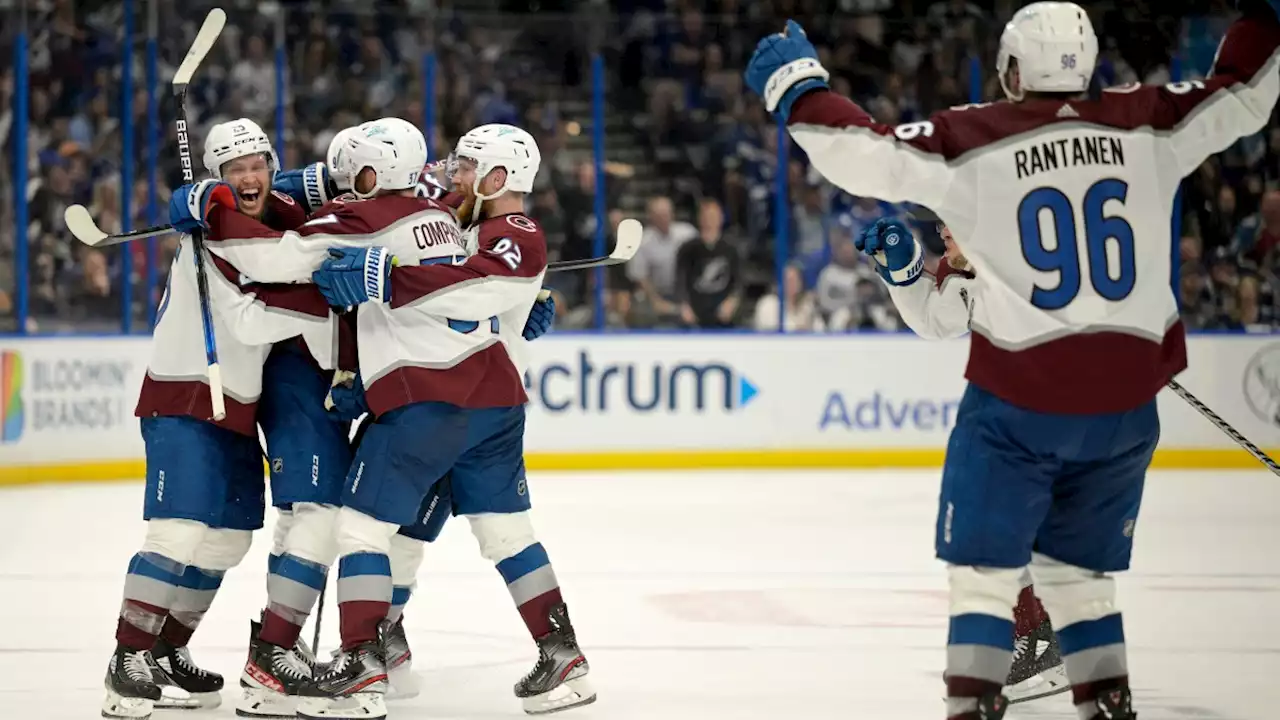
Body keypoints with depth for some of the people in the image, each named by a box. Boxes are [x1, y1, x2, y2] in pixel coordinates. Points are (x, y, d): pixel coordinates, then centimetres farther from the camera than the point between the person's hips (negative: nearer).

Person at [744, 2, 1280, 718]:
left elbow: (864, 154, -9)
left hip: (1019, 398, -3)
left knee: (985, 565, 5)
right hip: (1126, 398, 3)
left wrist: (796, 86, 4)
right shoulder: (1146, 123, -1)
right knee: (1080, 569, 19)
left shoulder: (972, 139, -8)